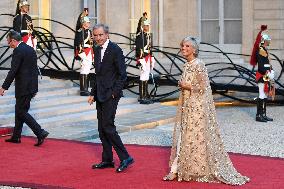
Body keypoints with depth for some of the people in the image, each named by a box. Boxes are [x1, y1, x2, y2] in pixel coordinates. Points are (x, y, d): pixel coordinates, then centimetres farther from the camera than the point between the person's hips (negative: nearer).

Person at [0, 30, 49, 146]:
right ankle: (16, 137, 23)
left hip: (23, 87, -9)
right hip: (32, 86, 9)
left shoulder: (18, 51, -15)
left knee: (21, 112, -4)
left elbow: (13, 71, -18)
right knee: (19, 110, 17)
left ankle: (40, 133, -11)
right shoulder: (31, 49, 13)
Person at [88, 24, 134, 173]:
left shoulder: (115, 50, -11)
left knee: (107, 127, -13)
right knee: (102, 128, 10)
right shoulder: (97, 50, 14)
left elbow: (122, 74, -12)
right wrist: (93, 93, 16)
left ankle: (125, 158, -6)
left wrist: (115, 92, -15)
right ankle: (107, 160, 17)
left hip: (111, 94, -8)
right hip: (100, 95, 9)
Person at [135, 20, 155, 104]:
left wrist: (151, 59, 19)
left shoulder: (149, 35, 14)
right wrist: (140, 59, -21)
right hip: (142, 57, -9)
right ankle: (142, 97, -6)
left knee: (147, 76, 13)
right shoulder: (140, 36, -13)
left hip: (148, 58, 9)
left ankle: (145, 95, 21)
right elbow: (138, 48, -17)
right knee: (143, 76, -9)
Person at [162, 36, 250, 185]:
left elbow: (202, 87, -17)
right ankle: (175, 170, 11)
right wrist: (182, 85, 4)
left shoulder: (198, 65, -14)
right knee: (181, 137, 8)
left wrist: (185, 86, -11)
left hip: (197, 107, -9)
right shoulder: (187, 65, 11)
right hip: (186, 106, 9)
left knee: (195, 137, -3)